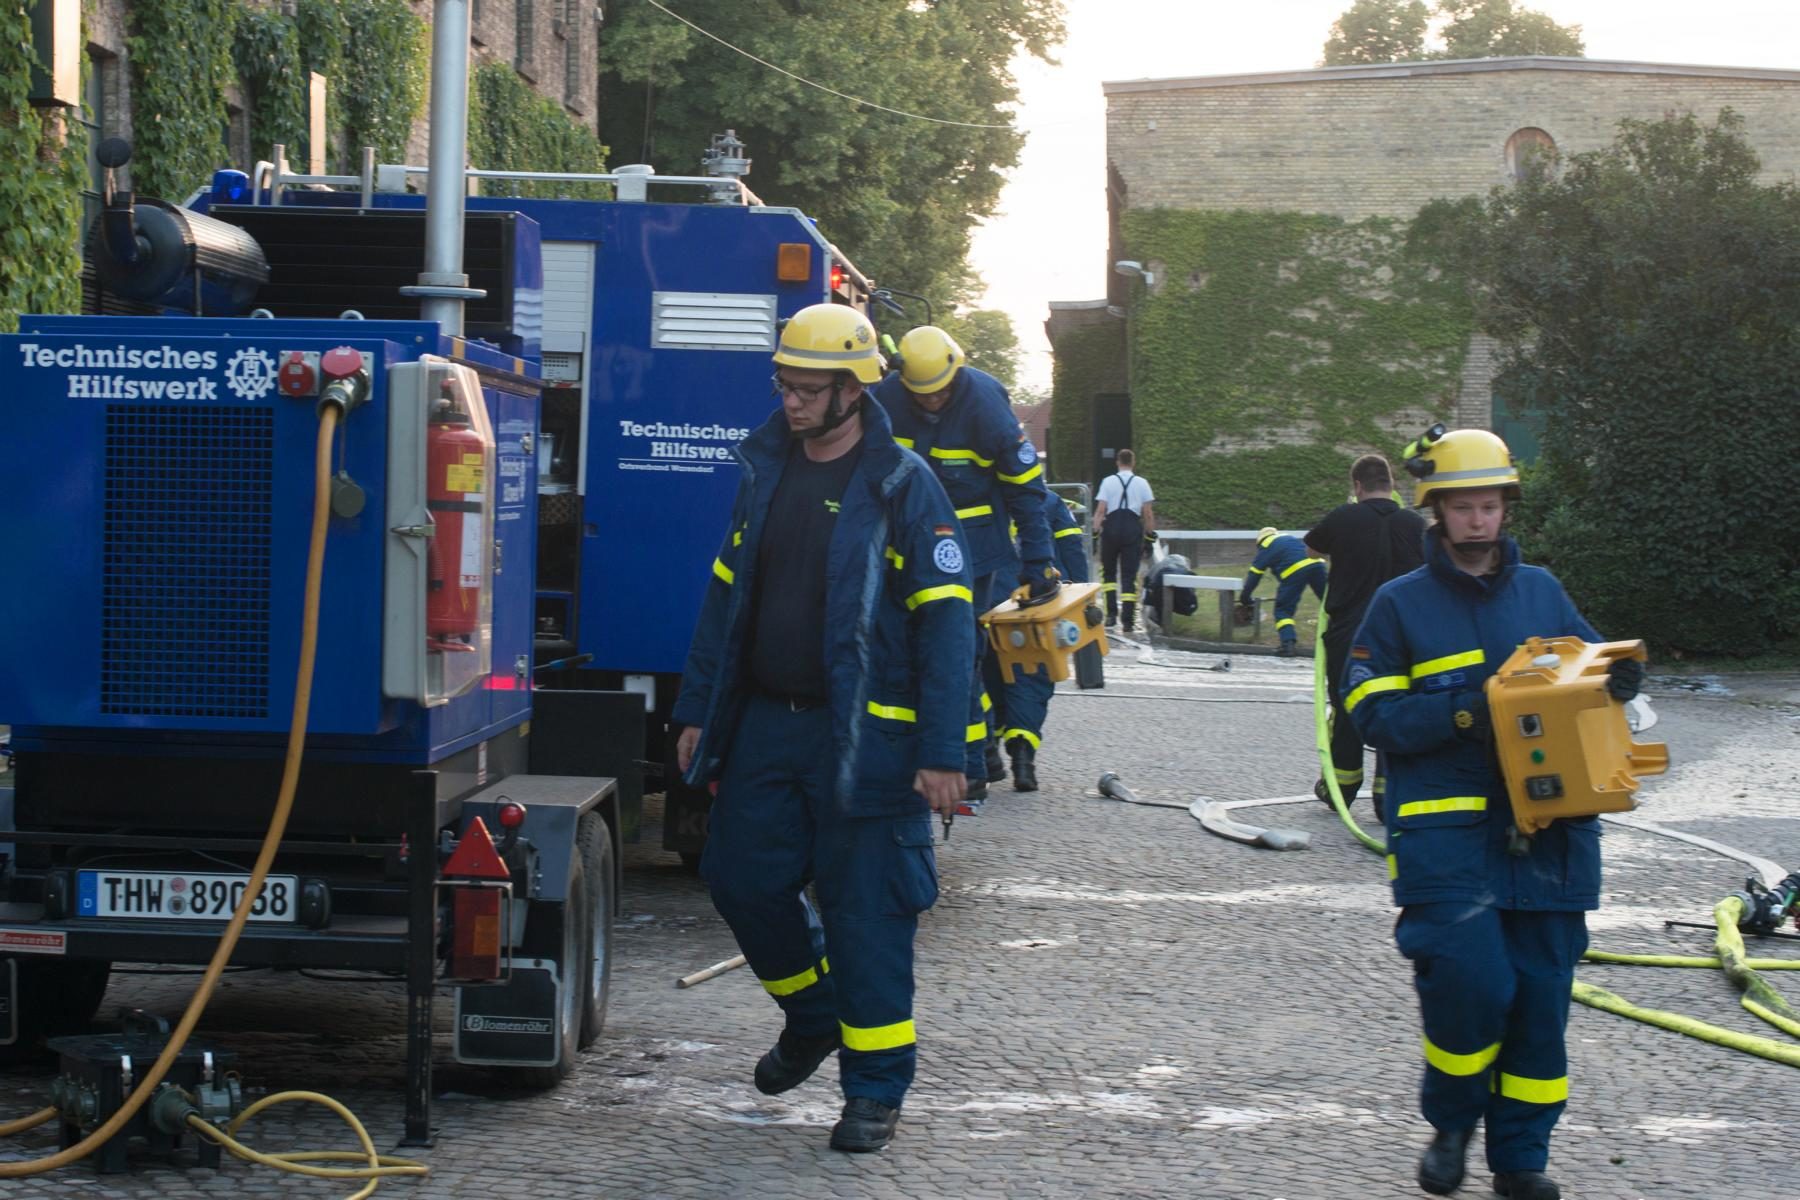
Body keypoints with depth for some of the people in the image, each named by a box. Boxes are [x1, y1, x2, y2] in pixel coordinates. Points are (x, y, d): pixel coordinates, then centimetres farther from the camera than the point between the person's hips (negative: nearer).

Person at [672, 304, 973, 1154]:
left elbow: (944, 622, -11)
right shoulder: (765, 472, 9)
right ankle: (813, 1017, 35)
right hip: (766, 724, 6)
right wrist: (697, 713, 13)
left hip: (863, 734, -6)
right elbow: (726, 595, 16)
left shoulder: (903, 486, -9)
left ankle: (875, 1089, 11)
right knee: (741, 878, 9)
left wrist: (941, 753, -16)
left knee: (865, 912, -2)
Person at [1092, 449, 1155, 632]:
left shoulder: (1108, 481, 3)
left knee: (1108, 572, 15)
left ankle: (1112, 613, 3)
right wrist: (1150, 534, 10)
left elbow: (1100, 510, -3)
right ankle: (1128, 621, -3)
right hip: (1133, 526, 0)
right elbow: (1148, 513, 2)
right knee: (1129, 575, 2)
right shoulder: (1142, 483, 5)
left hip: (1112, 526, 0)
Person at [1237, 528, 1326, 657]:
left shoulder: (1265, 549, 20)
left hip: (1295, 570, -5)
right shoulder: (1290, 538, 35)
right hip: (1316, 564, 5)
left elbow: (1253, 576, 21)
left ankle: (1288, 642, -9)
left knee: (1283, 609, 7)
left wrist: (1244, 599, 32)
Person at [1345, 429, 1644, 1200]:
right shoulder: (1401, 604, 3)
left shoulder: (1542, 592, 14)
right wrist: (1459, 712, -17)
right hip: (1445, 828, -4)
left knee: (1541, 992, 4)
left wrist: (1617, 680, -1)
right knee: (1470, 982, -15)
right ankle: (1450, 1123, 12)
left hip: (1546, 830, 4)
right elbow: (1371, 710, -3)